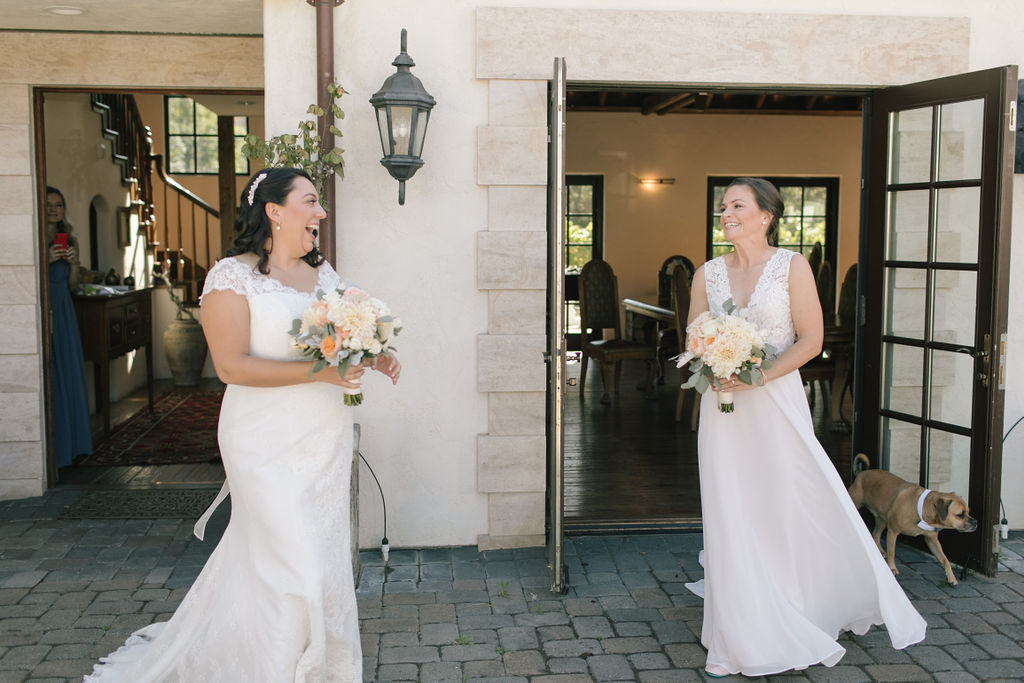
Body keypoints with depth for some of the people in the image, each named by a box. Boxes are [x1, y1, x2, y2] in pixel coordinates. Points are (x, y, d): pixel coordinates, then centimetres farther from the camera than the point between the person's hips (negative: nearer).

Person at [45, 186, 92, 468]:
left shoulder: (69, 240, 13)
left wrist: (73, 262, -3)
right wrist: (47, 259, -20)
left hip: (63, 310, 6)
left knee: (69, 370, 9)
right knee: (48, 374, -6)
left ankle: (70, 442, 18)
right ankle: (51, 445, 0)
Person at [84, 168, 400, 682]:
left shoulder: (324, 273, 11)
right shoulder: (232, 276, -10)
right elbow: (232, 366, -17)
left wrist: (375, 359, 0)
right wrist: (318, 371, -23)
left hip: (326, 441, 7)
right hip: (269, 448, -6)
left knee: (325, 557, 14)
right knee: (296, 566, -4)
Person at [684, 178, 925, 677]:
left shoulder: (792, 266, -3)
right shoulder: (707, 274, 7)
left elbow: (810, 340, -6)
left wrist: (757, 376, -17)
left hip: (777, 405, -3)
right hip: (724, 411, 3)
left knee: (795, 509, 2)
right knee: (732, 519, 6)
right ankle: (749, 638, 19)